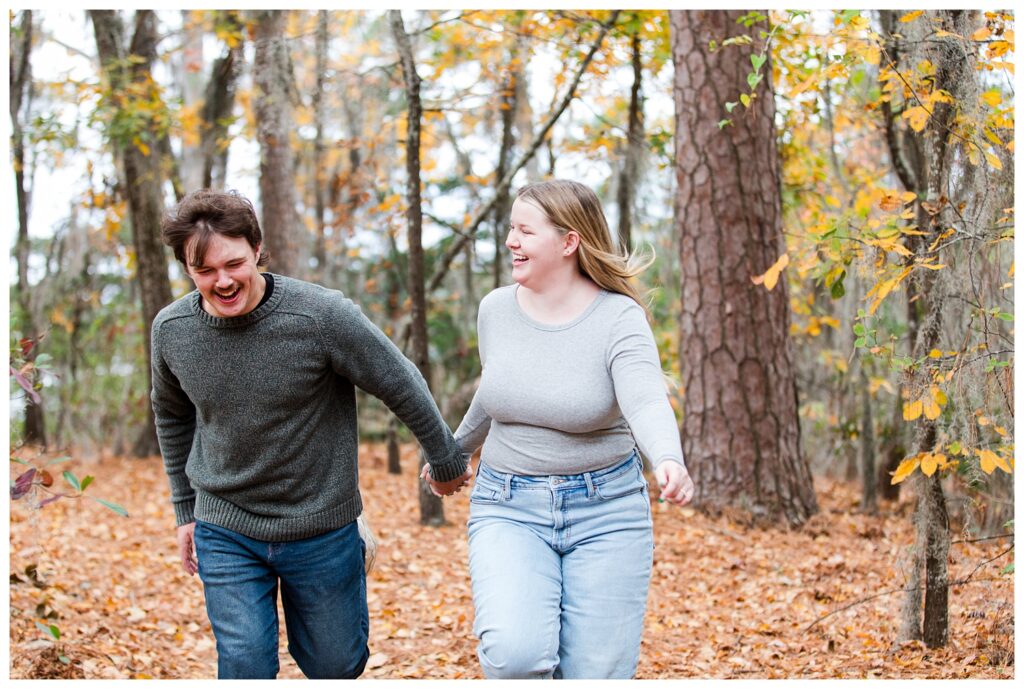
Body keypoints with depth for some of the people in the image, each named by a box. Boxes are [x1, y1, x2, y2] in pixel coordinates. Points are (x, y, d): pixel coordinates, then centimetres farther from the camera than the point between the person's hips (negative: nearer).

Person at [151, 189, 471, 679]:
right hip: (225, 535, 2)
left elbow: (402, 386, -7)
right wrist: (185, 511, 16)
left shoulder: (323, 316, -21)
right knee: (246, 669, -3)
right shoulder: (171, 330, -8)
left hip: (321, 530, -2)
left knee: (335, 667, 12)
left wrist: (446, 463, 4)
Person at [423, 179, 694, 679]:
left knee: (596, 675, 1)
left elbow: (646, 403, -29)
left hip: (604, 511, -2)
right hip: (508, 508, 2)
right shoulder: (496, 310, 1)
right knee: (513, 652, -24)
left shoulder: (619, 318, -12)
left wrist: (669, 461, -49)